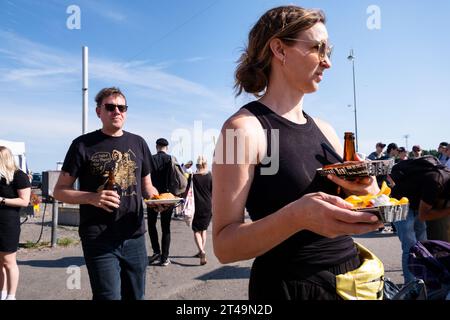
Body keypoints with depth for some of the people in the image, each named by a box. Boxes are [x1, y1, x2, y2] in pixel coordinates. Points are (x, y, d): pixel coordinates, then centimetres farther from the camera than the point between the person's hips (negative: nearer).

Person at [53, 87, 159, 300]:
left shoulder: (138, 143, 8)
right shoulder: (83, 145, -3)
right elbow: (59, 191, -2)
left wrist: (156, 197, -6)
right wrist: (91, 197, -20)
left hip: (135, 237, 4)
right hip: (99, 240, -4)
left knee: (135, 295, 15)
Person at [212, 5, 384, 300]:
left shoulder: (324, 130, 4)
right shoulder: (243, 128, -16)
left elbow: (350, 213, 12)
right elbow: (224, 245, -20)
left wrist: (364, 190, -9)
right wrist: (296, 216, -35)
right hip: (288, 286, -7)